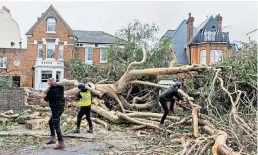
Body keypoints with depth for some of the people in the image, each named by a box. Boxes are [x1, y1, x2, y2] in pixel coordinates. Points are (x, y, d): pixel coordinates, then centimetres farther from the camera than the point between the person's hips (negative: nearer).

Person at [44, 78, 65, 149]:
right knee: (50, 122, 24)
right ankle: (53, 138, 29)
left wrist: (45, 98, 22)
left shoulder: (50, 90, -14)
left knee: (56, 126, -7)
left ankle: (61, 143, -8)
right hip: (60, 108, 9)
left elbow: (47, 99, -2)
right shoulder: (60, 88, 6)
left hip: (56, 109, -9)